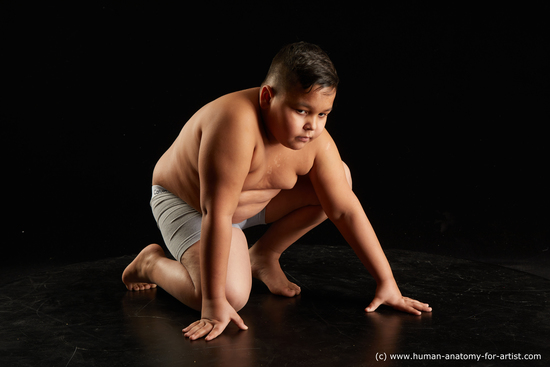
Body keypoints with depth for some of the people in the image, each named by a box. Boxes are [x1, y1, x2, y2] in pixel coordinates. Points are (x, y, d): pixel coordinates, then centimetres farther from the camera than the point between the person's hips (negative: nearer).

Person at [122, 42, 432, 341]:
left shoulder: (316, 141, -18)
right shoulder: (237, 123, -40)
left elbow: (346, 211, -12)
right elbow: (216, 215, -39)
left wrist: (387, 282, -12)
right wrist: (213, 303, -36)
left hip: (252, 200, 7)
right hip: (185, 201, -7)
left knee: (340, 179, -3)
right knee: (232, 295, -28)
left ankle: (264, 256, 11)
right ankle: (151, 263, 2)